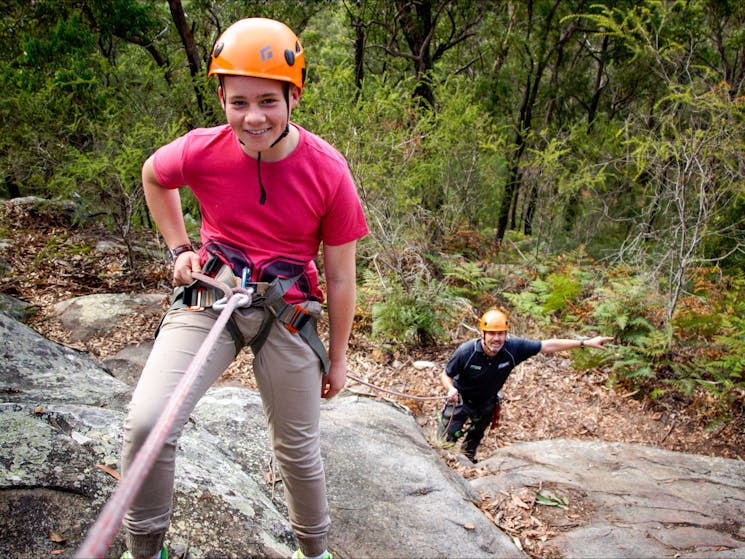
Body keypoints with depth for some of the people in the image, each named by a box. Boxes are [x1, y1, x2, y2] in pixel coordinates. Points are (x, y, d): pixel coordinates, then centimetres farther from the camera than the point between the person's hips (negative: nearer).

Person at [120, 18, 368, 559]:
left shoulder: (329, 173, -13)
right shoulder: (201, 151, -11)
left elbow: (340, 277, -3)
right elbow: (153, 176, 16)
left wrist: (338, 357, 4)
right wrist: (179, 249, 7)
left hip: (287, 310, 0)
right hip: (211, 297, 1)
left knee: (299, 450, 12)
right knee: (146, 423, -18)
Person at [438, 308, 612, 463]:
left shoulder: (513, 348, -28)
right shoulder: (466, 352, -34)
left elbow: (547, 346, -22)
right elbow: (446, 375, -19)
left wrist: (586, 343, -22)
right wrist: (451, 389, -43)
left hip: (487, 404, 4)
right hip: (461, 400, -3)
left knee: (475, 438, 26)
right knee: (446, 440, -1)